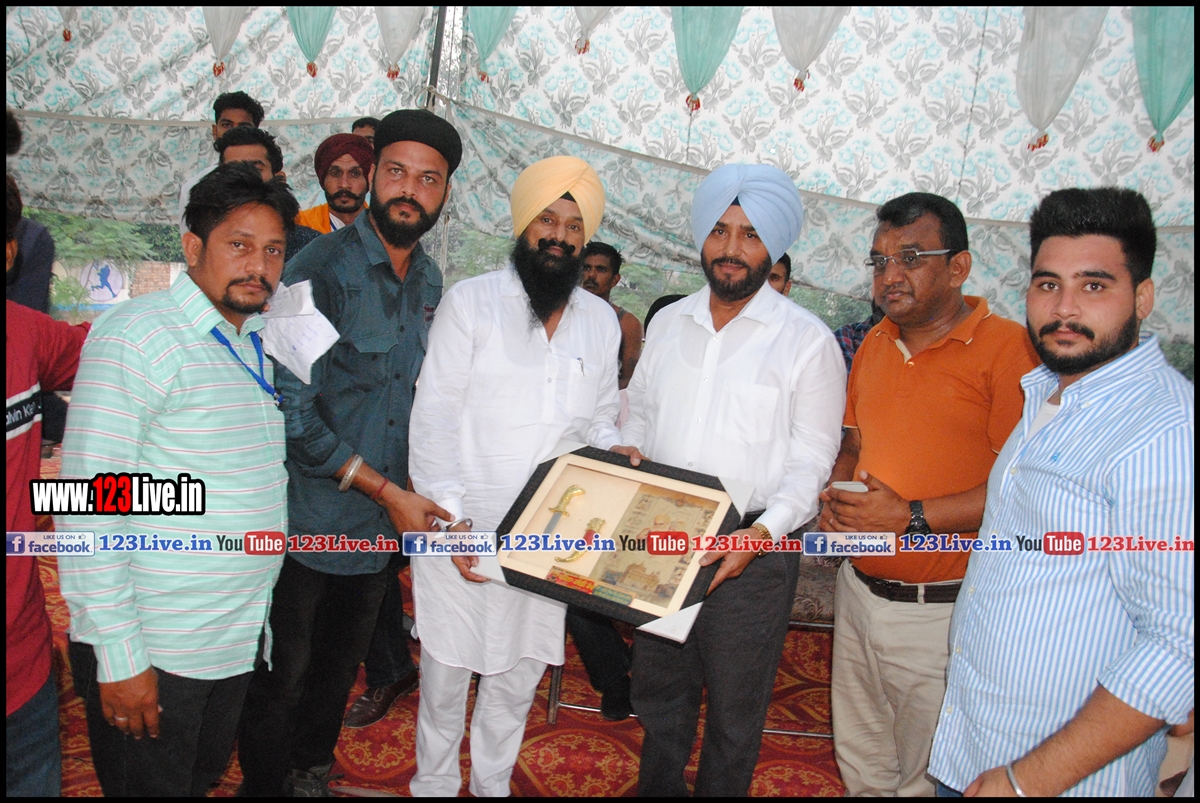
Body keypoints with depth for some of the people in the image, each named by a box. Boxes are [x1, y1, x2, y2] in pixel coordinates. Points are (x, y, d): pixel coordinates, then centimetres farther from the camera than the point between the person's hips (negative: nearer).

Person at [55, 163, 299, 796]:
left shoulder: (255, 342, 9)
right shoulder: (138, 336, -16)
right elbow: (89, 506, -20)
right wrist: (119, 658, -19)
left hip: (238, 642, 7)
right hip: (150, 652, -7)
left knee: (205, 778, 22)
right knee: (154, 785, 10)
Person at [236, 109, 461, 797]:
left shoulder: (430, 281, 5)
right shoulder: (321, 271, -17)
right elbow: (293, 411, -20)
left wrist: (417, 493, 6)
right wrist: (387, 490, -19)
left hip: (385, 529, 6)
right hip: (309, 525, -6)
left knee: (340, 669, 23)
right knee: (281, 676, 10)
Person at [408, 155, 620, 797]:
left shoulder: (600, 321, 8)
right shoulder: (471, 301, -5)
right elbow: (433, 420, -8)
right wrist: (452, 520, -15)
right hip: (463, 527, -3)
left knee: (520, 671, 16)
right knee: (446, 667, 11)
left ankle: (492, 782, 39)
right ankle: (434, 782, 36)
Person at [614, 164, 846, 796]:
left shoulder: (808, 341, -8)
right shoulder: (668, 323, 7)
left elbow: (811, 460, -10)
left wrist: (763, 532, -23)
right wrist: (630, 446, -3)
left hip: (751, 552, -4)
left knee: (734, 708, 12)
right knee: (658, 689, 21)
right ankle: (656, 786, 44)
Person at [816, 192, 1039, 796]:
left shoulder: (1007, 347, -14)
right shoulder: (875, 344, 9)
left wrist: (910, 516, -21)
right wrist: (835, 496, -1)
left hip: (942, 610, -6)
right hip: (859, 590, 7)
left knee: (929, 777, 11)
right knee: (859, 763, 22)